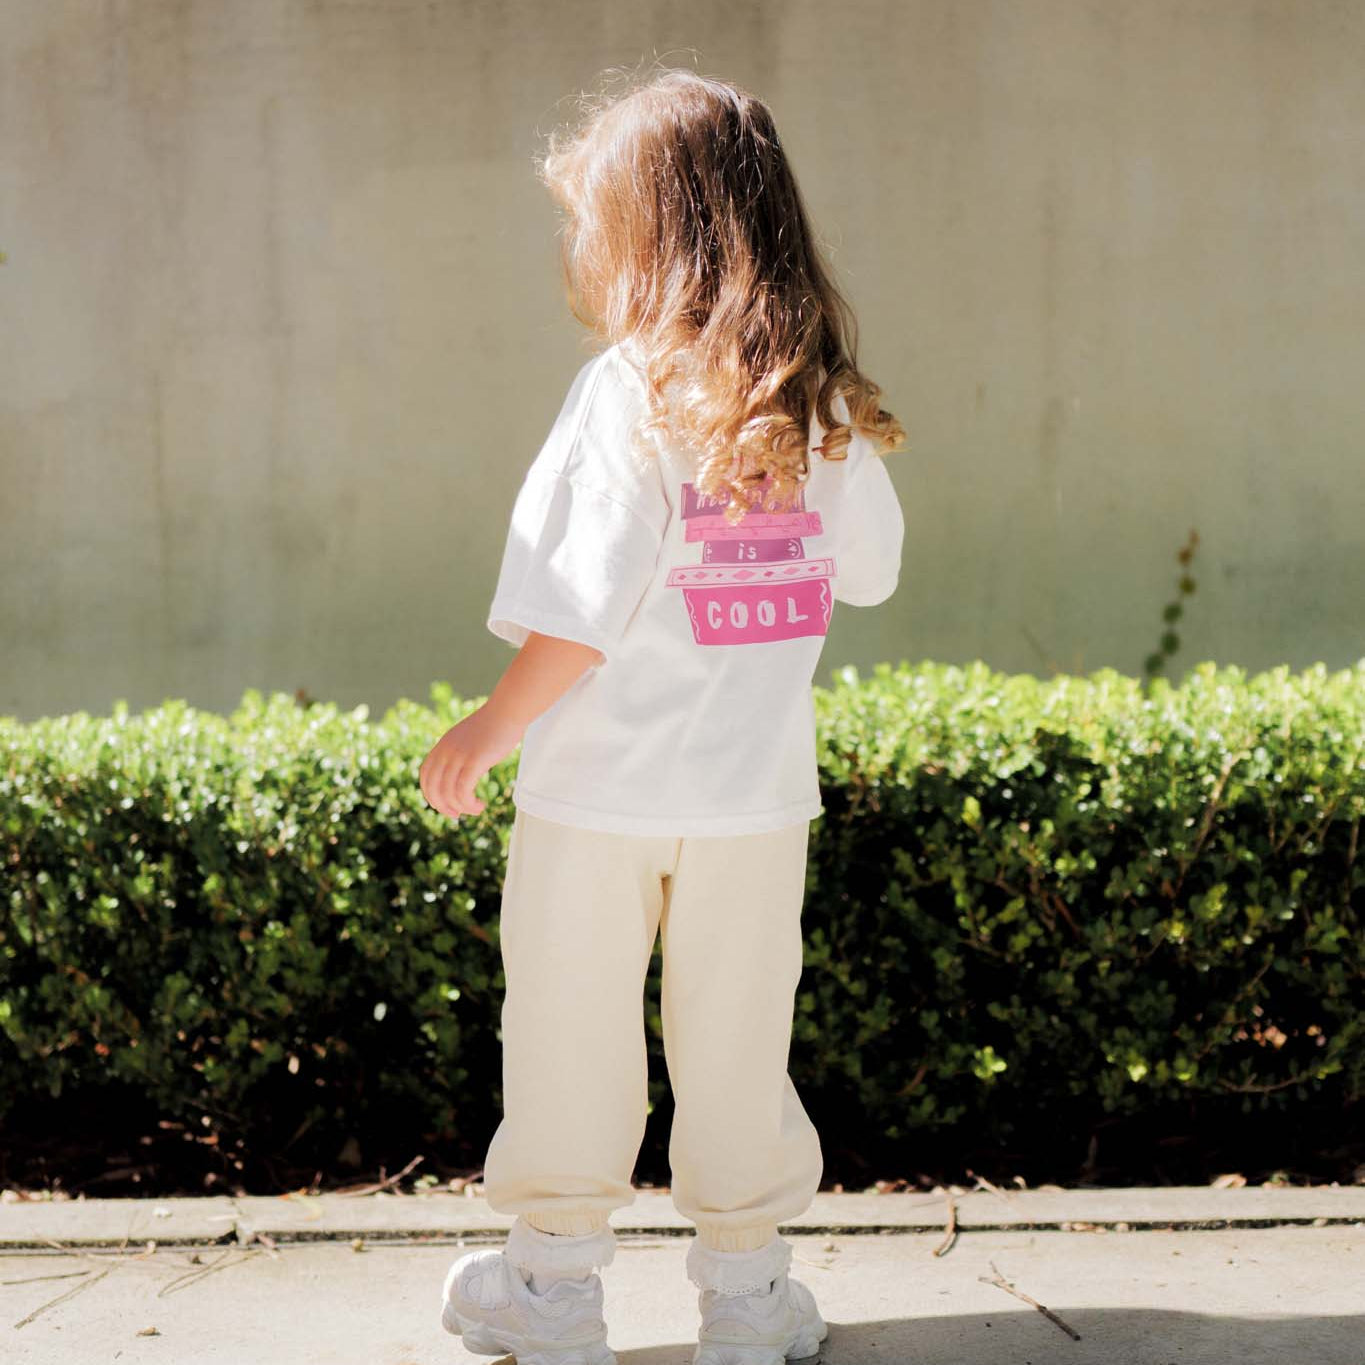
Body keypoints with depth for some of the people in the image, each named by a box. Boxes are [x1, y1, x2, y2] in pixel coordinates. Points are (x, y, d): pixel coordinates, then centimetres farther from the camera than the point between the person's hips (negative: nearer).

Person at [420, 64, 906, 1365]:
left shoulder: (629, 392, -15)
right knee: (739, 1038, 13)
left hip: (603, 789, -3)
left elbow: (578, 618, -16)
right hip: (757, 794, 4)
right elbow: (869, 569, 11)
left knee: (569, 1032, 11)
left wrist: (486, 733, -5)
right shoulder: (822, 403, -1)